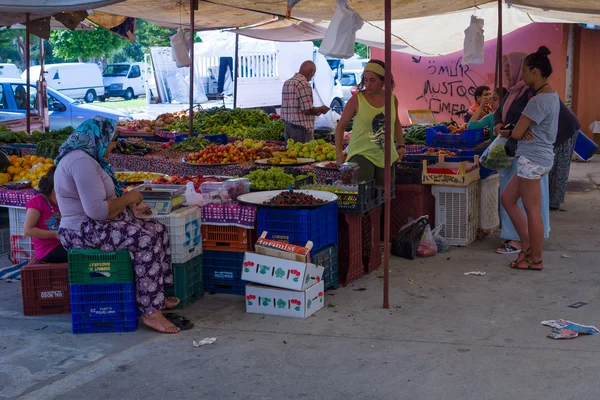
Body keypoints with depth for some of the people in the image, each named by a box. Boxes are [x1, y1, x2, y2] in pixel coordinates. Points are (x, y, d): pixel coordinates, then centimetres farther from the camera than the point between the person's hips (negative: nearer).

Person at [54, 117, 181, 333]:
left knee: (158, 229, 6)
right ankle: (150, 312, -22)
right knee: (146, 239, -24)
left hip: (94, 225, 11)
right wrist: (127, 198, -13)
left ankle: (156, 296, 8)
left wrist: (130, 207, 10)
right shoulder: (81, 161, -21)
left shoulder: (86, 157, 15)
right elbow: (96, 210, -28)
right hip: (84, 231, -11)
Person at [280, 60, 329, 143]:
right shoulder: (304, 84, -15)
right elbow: (307, 110, -18)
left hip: (287, 126, 9)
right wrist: (321, 109, 0)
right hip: (300, 129, -9)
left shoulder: (287, 82, 12)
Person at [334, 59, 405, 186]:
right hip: (362, 154, -4)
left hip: (386, 156, 5)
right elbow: (341, 126, -2)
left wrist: (401, 146, 12)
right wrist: (339, 155, -7)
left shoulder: (392, 99, 3)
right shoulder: (357, 100, -8)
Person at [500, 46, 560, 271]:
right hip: (540, 157, 10)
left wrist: (522, 131, 5)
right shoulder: (551, 95, 11)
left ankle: (535, 259, 10)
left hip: (532, 159, -10)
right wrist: (526, 131, -6)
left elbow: (515, 134, -18)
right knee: (507, 199, 17)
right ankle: (528, 245, 21)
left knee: (533, 211, 0)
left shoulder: (538, 101, -20)